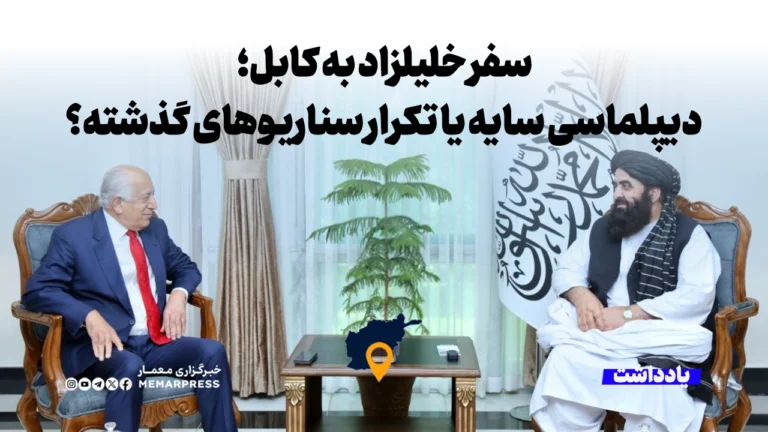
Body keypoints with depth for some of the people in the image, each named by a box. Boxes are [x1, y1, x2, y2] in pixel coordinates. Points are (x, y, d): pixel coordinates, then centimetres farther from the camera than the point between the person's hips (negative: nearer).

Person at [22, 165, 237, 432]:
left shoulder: (155, 228, 12)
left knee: (212, 352, -20)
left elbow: (186, 268, 22)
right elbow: (37, 291, -12)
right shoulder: (73, 235, -5)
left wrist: (178, 294, -2)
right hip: (106, 345, -5)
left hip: (157, 342, 5)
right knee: (130, 366, -37)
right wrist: (90, 316, -28)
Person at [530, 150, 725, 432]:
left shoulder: (690, 234, 0)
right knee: (564, 357, -28)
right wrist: (582, 296, -12)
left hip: (661, 342, -3)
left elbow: (697, 297, -13)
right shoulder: (602, 228, 16)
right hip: (604, 332, 4)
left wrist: (628, 314, -21)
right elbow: (566, 270, 12)